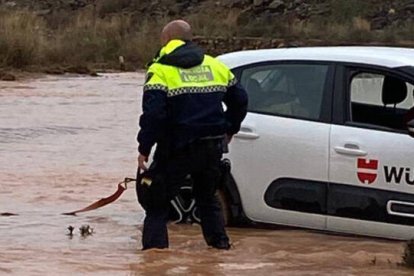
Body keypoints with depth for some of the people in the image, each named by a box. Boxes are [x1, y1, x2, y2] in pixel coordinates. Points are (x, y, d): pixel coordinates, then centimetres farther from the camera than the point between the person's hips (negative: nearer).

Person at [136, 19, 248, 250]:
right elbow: (240, 99, 15)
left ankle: (155, 246, -5)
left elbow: (153, 113, -18)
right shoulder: (215, 65, 11)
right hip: (213, 147, 5)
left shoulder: (161, 70, -8)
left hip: (178, 150, -5)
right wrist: (230, 130, 28)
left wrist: (144, 149, -13)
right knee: (207, 197, 23)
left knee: (158, 200, 5)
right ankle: (220, 243, 22)